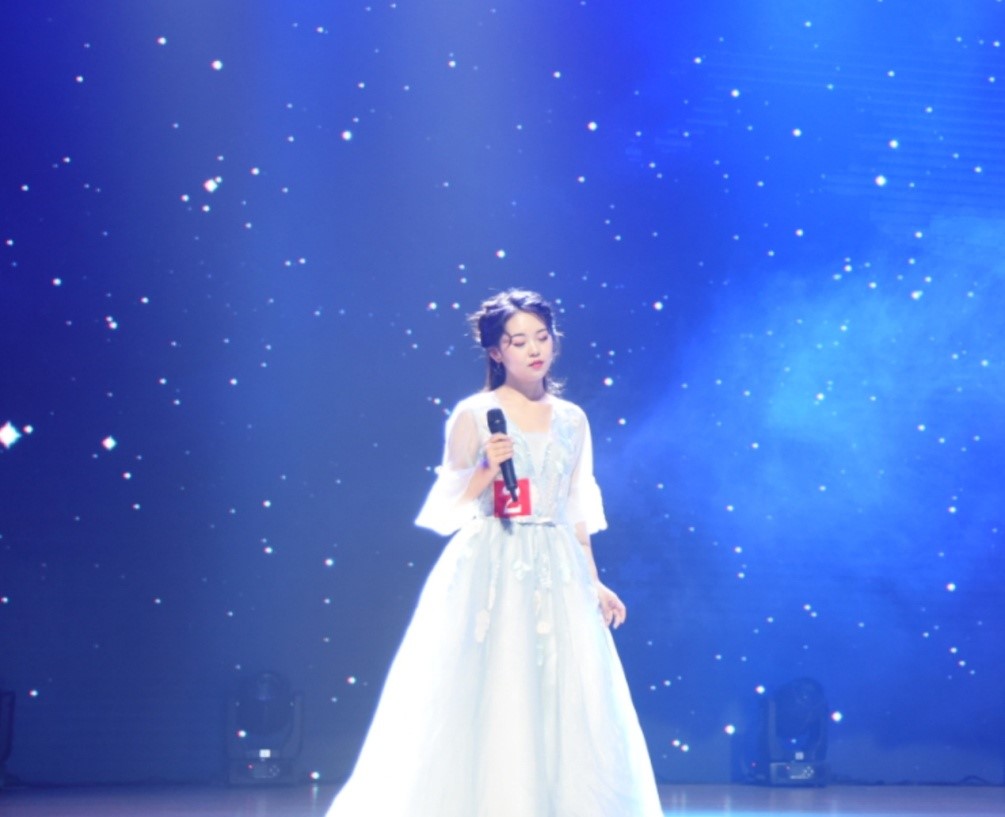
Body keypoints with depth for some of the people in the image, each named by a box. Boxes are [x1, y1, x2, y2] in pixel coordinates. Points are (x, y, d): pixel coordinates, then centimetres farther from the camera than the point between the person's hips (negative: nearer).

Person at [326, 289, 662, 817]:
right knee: (484, 702, -6)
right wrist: (488, 468, -17)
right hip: (489, 573, -4)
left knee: (564, 709, 2)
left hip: (556, 575, 4)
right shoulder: (473, 415, -2)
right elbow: (451, 507, -2)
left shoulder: (572, 419, 11)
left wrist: (593, 583, 10)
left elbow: (576, 512, 15)